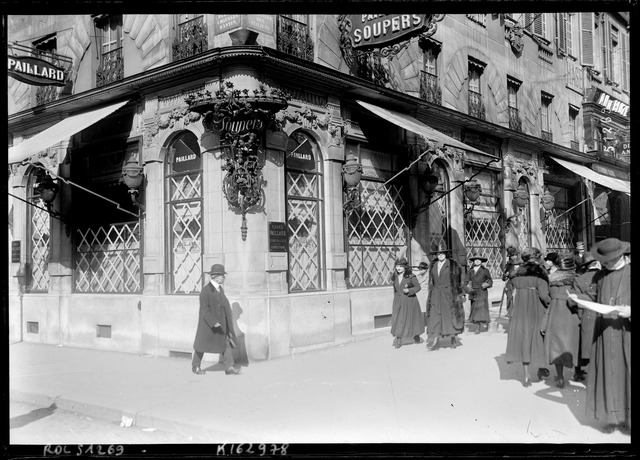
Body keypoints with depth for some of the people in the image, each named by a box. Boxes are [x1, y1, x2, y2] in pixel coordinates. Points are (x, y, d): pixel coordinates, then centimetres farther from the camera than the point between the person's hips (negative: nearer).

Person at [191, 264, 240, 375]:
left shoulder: (220, 289, 7)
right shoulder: (206, 291, -19)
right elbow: (205, 310, -23)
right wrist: (213, 322, -30)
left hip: (222, 323, 7)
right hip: (208, 323, -7)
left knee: (227, 342, -4)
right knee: (202, 345, 8)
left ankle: (229, 367, -6)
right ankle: (195, 366, 27)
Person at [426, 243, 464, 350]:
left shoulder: (453, 265, -4)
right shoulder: (433, 265, 8)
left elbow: (458, 280, 0)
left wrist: (459, 294, -3)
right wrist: (430, 295, 13)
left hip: (449, 294, -3)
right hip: (436, 295, 3)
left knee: (451, 316, 4)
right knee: (435, 316, -6)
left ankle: (453, 340, 16)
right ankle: (435, 337, -9)